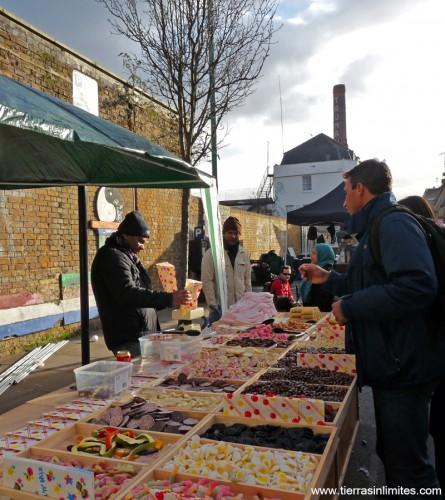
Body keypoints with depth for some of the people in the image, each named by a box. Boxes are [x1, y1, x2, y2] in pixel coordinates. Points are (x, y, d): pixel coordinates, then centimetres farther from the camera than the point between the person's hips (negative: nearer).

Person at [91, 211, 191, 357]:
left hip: (143, 335, 10)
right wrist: (169, 298, -32)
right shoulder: (113, 257, -14)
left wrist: (170, 299, 15)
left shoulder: (128, 256, 19)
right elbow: (128, 294, -27)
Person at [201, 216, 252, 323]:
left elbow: (247, 280, 12)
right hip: (220, 308, -4)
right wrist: (213, 305, -13)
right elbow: (207, 282, -9)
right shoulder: (211, 254, -7)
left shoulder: (244, 254, 9)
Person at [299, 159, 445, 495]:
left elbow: (416, 287, -31)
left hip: (402, 366, -10)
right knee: (391, 453, 22)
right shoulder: (378, 227, 17)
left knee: (407, 465, 2)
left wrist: (350, 307, -23)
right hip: (391, 363, 11)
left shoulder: (395, 224, -16)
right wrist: (329, 279, 17)